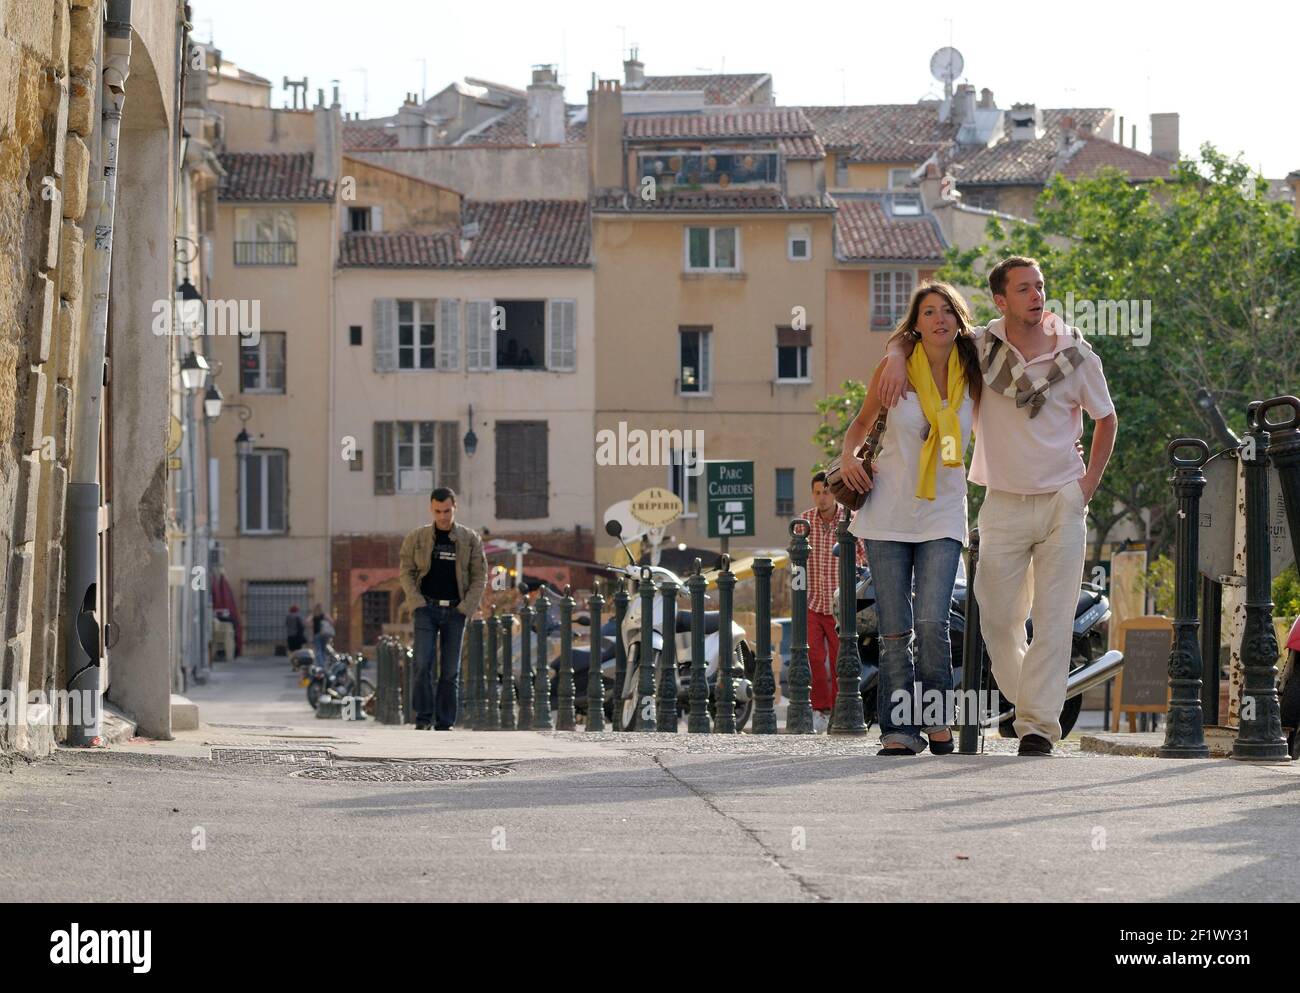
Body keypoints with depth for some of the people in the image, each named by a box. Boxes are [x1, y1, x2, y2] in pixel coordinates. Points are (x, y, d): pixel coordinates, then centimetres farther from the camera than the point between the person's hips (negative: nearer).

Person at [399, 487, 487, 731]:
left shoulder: (469, 539, 5)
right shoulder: (416, 538, 4)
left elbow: (479, 576, 6)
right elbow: (406, 571, 6)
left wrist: (467, 607, -6)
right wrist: (416, 602, -7)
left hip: (455, 610, 1)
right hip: (427, 608, -1)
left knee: (451, 671, 2)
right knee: (423, 664, -13)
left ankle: (444, 724, 6)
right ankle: (423, 718, -7)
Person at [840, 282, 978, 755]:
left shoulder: (972, 376, 3)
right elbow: (863, 421, 13)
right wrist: (848, 455, -4)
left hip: (942, 515, 0)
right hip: (888, 513, 0)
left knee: (932, 622, -14)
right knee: (895, 630, -2)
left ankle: (937, 718, 3)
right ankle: (900, 729, 4)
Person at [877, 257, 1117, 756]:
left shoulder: (1076, 355, -2)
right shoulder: (980, 348, -2)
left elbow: (1106, 419, 12)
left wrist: (1088, 484, 4)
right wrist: (898, 358, -15)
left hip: (1062, 503, -1)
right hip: (1004, 504, 1)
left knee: (1053, 617, -6)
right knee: (997, 617, 0)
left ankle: (1039, 723, -6)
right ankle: (1024, 700, 22)